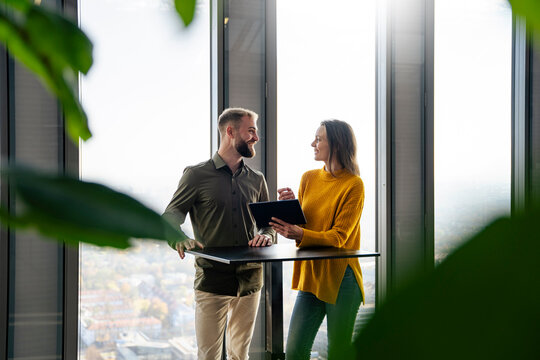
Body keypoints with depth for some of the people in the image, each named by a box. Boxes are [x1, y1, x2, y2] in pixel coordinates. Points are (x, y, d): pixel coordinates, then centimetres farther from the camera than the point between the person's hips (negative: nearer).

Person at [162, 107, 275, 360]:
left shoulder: (256, 180, 13)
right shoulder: (197, 175, -1)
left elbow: (269, 223, 17)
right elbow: (170, 219, -2)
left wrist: (266, 236, -8)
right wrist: (180, 241, -24)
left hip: (250, 279, 4)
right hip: (212, 279, -4)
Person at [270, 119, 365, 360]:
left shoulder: (353, 184, -8)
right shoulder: (308, 178, 9)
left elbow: (338, 237, -14)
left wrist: (299, 235, -27)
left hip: (340, 278, -5)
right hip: (310, 274, 5)